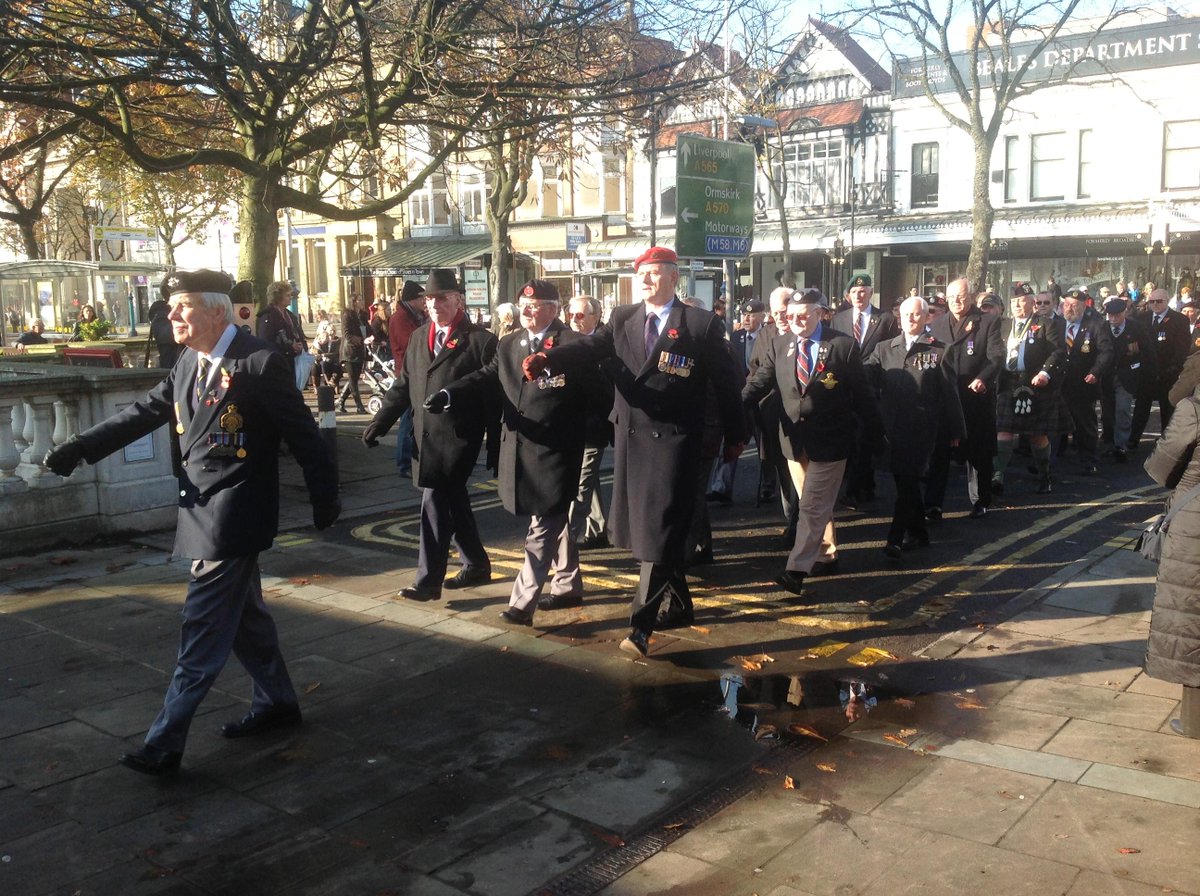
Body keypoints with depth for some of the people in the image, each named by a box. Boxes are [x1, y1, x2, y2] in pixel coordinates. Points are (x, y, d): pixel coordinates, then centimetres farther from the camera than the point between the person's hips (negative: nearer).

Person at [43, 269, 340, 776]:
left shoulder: (259, 362, -15)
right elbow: (145, 412, 7)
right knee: (242, 615, 19)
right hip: (204, 511, 9)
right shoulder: (189, 363, 9)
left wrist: (326, 500, -7)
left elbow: (302, 434, -12)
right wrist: (79, 448, -3)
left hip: (233, 516, -8)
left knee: (202, 633, -3)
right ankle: (277, 704, 35)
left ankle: (165, 744, 3)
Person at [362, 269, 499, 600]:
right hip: (425, 437, 7)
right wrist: (379, 423, 3)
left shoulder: (481, 340, -8)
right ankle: (477, 565, 32)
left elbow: (493, 399, -8)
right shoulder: (418, 337, 11)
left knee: (435, 504, -10)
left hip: (458, 439, -7)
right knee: (453, 503, 16)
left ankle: (428, 580, -2)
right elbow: (403, 385, 14)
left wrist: (496, 449, -9)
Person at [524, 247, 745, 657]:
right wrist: (547, 358, -26)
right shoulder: (621, 318, 9)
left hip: (673, 442, -5)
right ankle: (678, 604, 32)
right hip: (631, 437, 6)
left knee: (660, 530, -7)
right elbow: (591, 345, -8)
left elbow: (725, 381, 1)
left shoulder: (703, 324, -4)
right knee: (644, 526, 14)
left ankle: (641, 626, -6)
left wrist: (735, 435, 5)